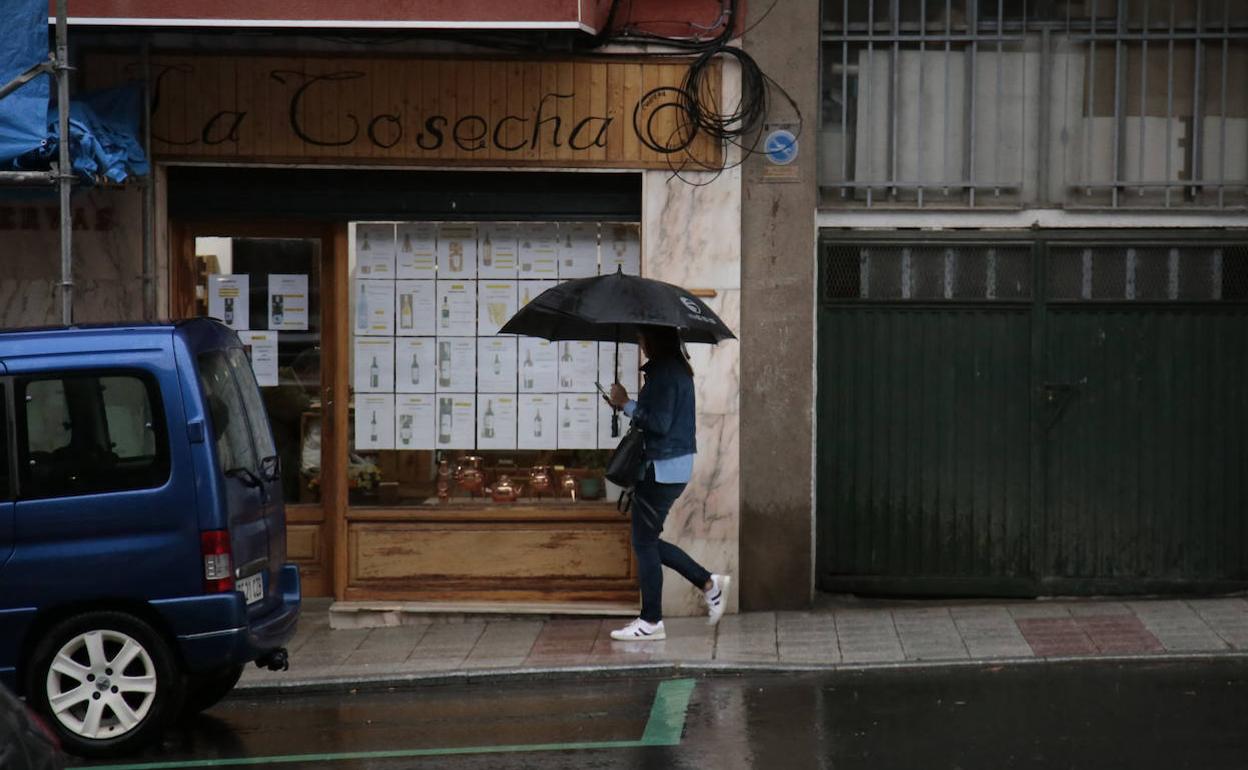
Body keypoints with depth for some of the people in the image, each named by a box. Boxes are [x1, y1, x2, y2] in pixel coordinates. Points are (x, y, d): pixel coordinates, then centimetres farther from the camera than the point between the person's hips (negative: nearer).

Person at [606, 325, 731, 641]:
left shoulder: (664, 372, -17)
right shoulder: (676, 368, 14)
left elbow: (660, 423, -22)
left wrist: (626, 404, -13)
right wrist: (627, 406, 7)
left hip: (662, 469, -10)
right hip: (675, 466, 10)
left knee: (644, 542, -2)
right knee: (647, 540, 17)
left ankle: (651, 622, 4)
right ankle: (709, 583, 17)